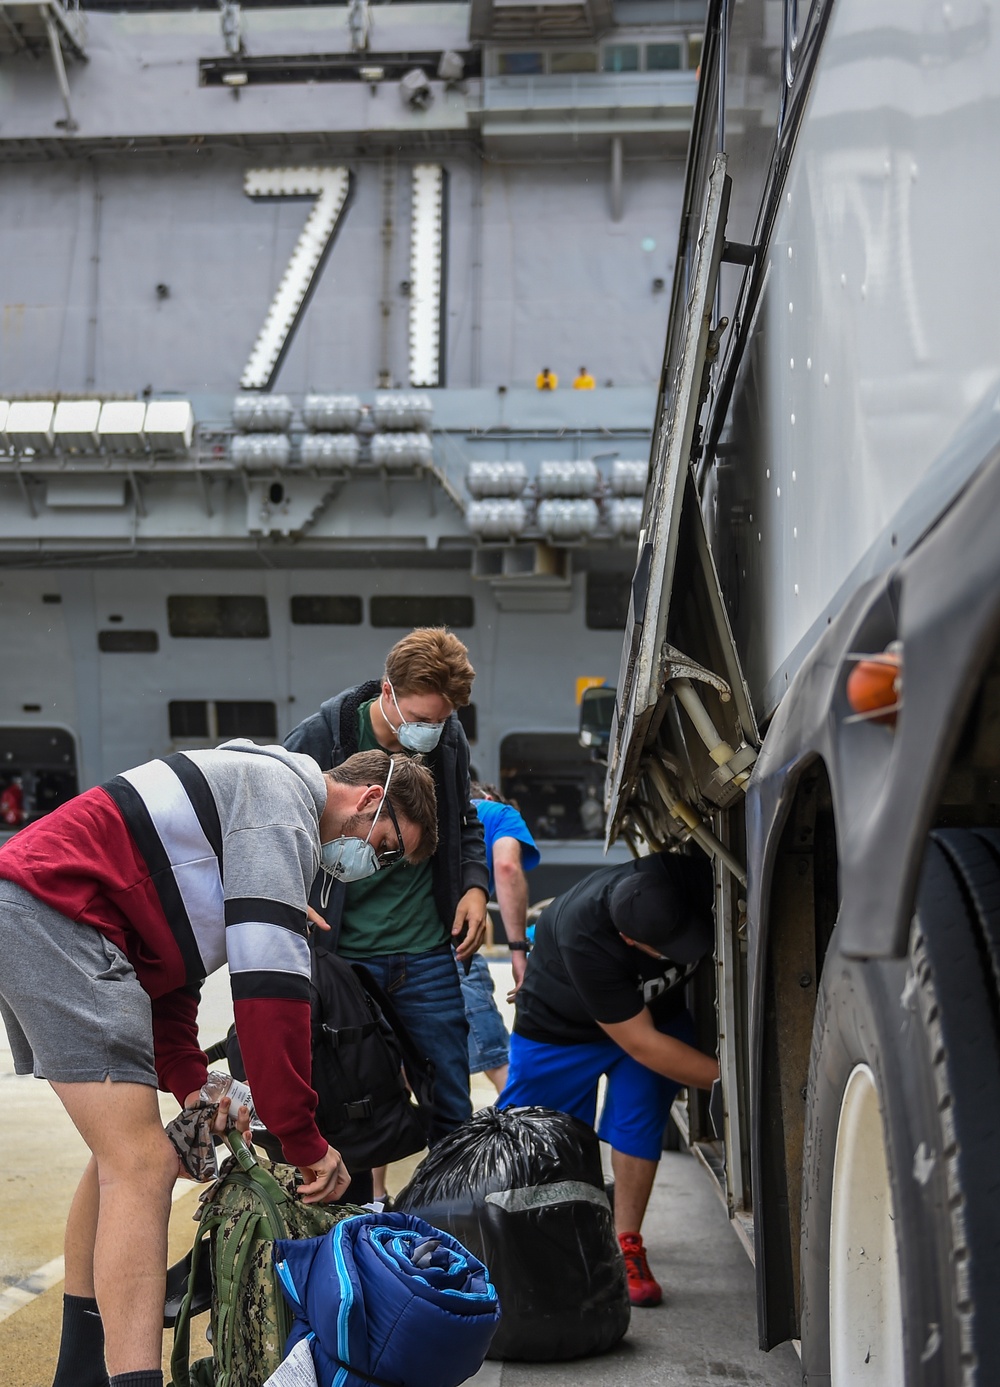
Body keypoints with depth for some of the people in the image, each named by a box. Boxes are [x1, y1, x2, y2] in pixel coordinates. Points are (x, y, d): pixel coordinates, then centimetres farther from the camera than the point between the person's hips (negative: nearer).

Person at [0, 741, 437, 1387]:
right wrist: (305, 1140, -12)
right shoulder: (282, 798, -9)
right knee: (143, 1167, -15)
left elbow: (167, 957, 22)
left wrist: (190, 1084, 11)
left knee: (124, 1152, 18)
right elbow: (271, 979, -17)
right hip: (52, 914, -11)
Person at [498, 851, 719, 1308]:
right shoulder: (583, 935, -44)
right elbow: (641, 1043, -36)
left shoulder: (697, 882, -34)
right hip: (562, 1025, -3)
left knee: (639, 1119, -14)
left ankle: (627, 1245, 1)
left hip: (657, 1009, 3)